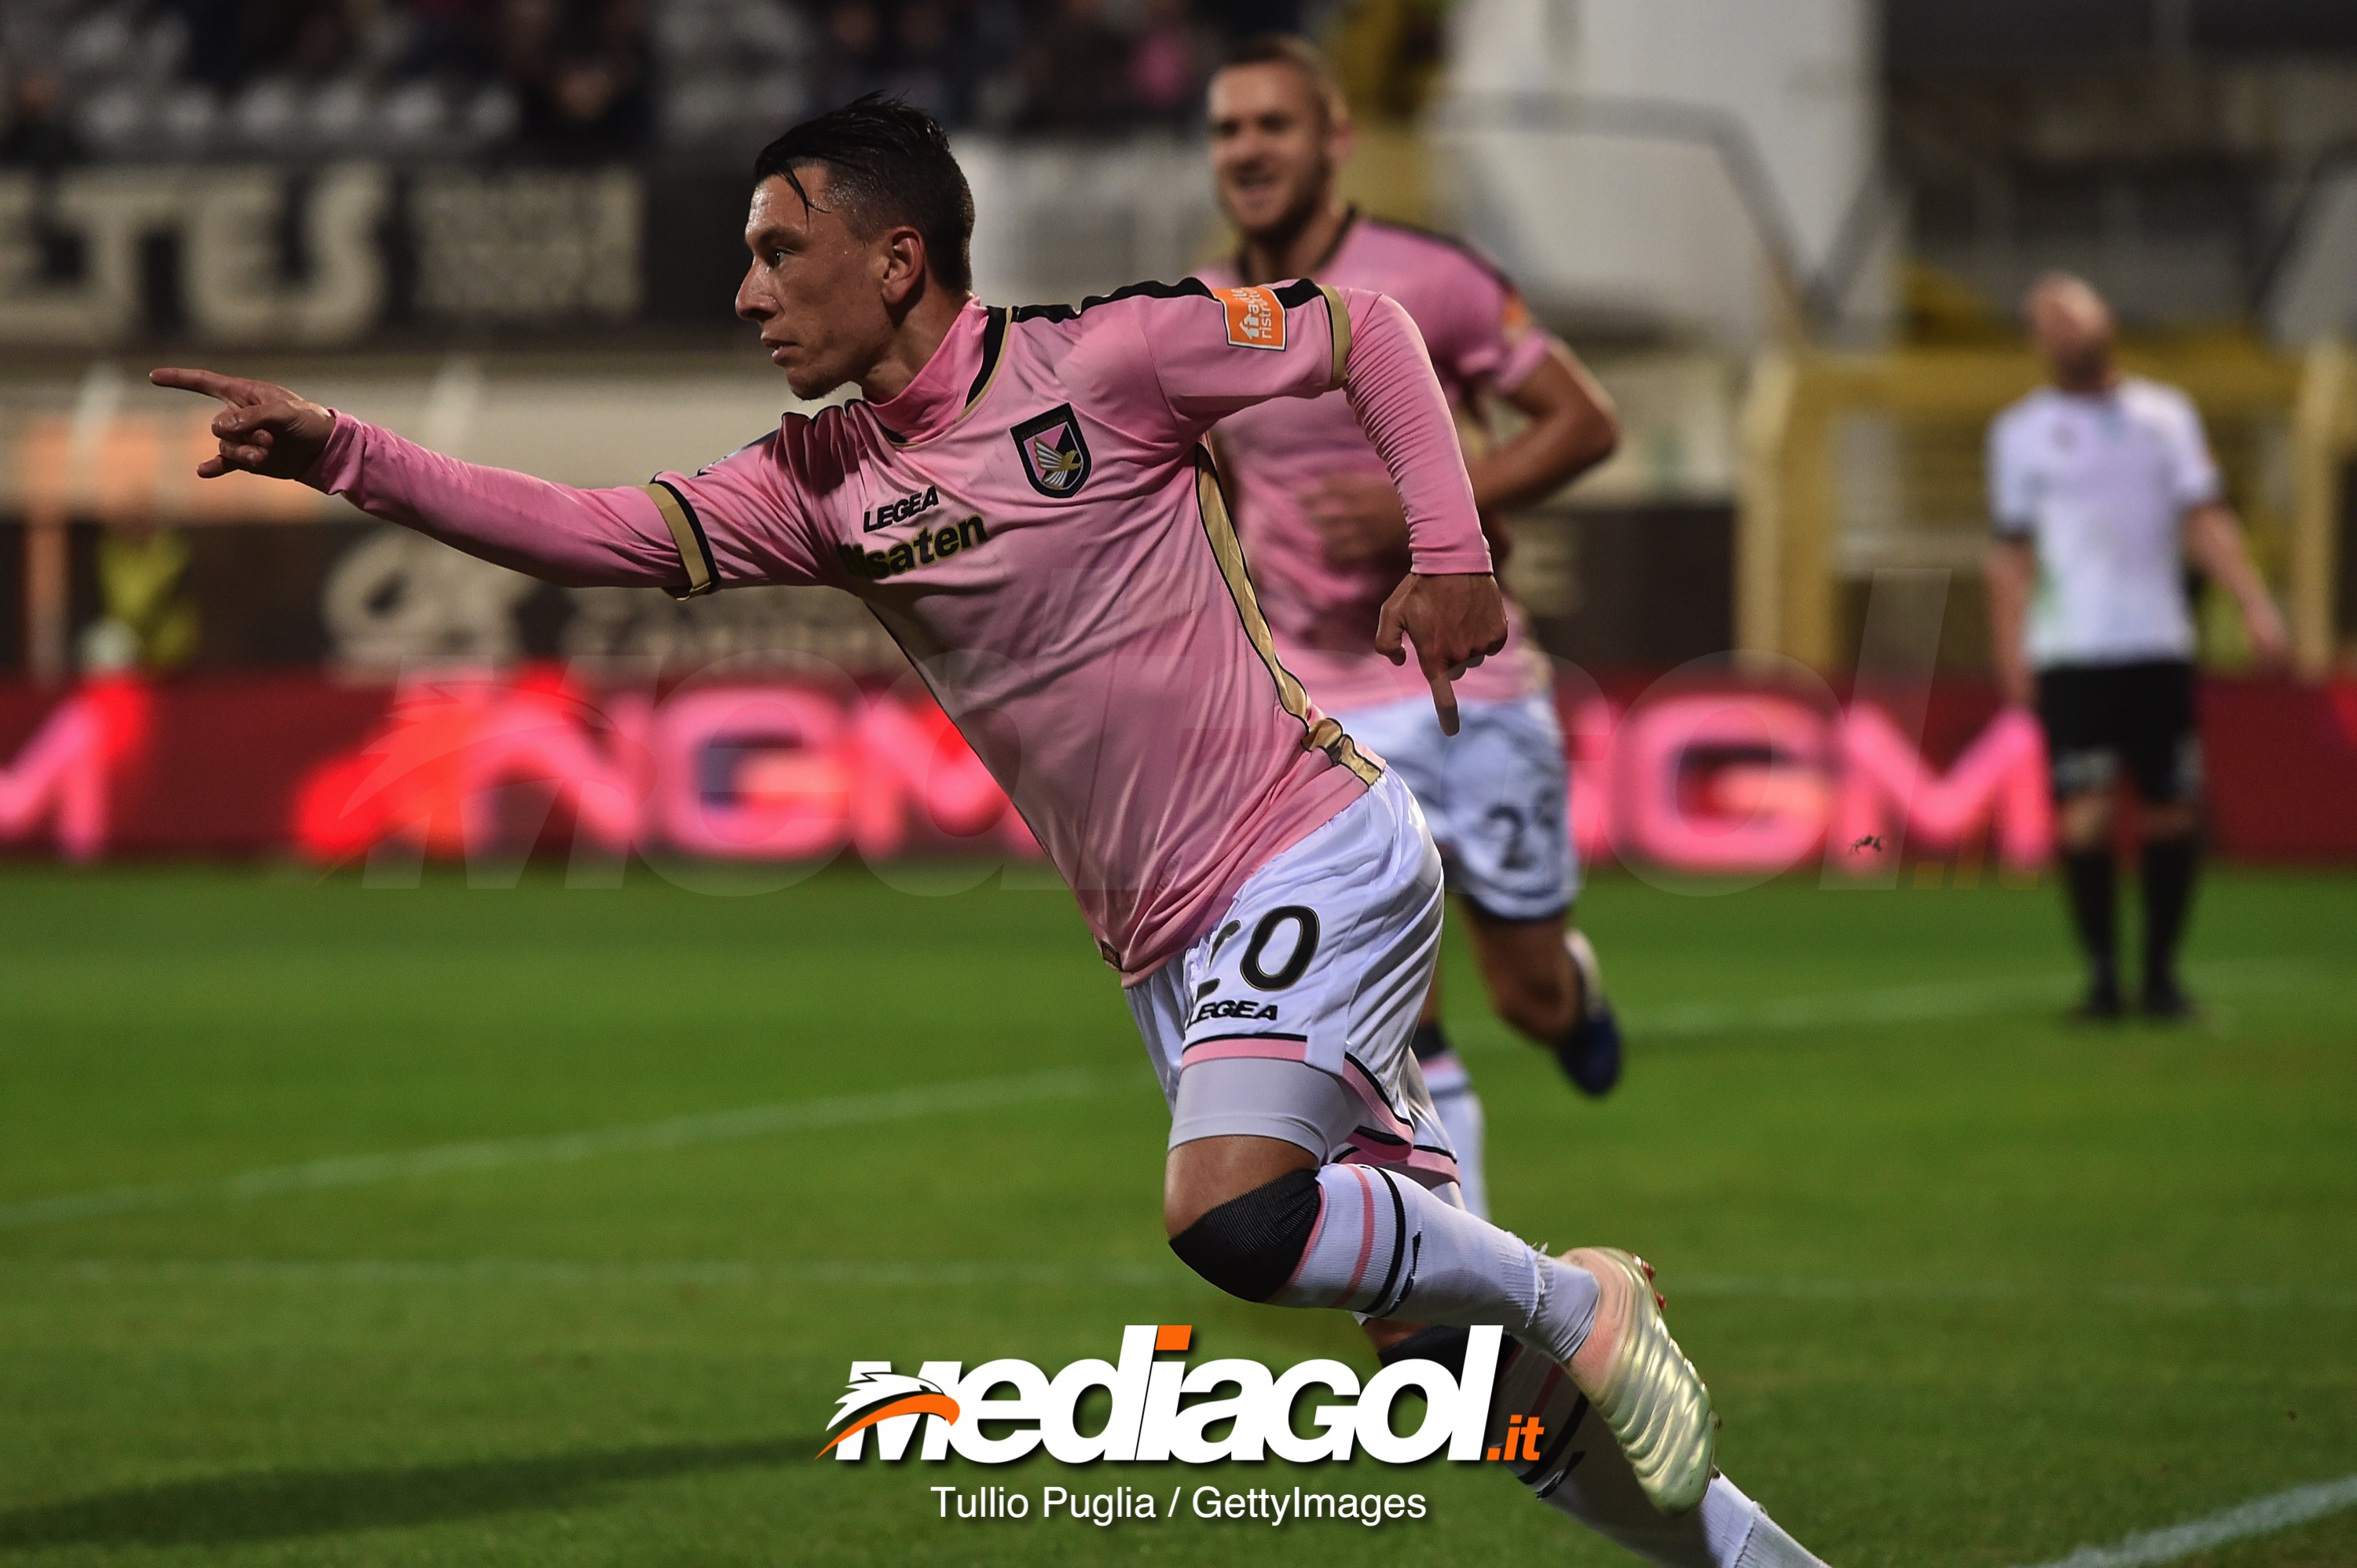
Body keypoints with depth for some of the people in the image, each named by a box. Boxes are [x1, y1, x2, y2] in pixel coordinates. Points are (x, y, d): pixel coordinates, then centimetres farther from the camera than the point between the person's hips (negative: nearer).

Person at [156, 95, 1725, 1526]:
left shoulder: (1098, 358, -10)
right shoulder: (820, 485, 6)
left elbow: (1368, 332, 0)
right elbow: (596, 532, -4)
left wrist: (1451, 556, -7)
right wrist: (340, 454, -14)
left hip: (1314, 858, -7)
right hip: (1170, 946, 7)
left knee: (1233, 1220, -26)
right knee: (1400, 1259, 8)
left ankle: (1574, 1303, -4)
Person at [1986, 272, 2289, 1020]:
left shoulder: (2165, 413, 12)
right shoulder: (2021, 430, 8)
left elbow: (2204, 521, 8)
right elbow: (2011, 552, 8)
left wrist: (2254, 604, -4)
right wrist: (2010, 657, 1)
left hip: (2160, 644, 2)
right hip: (2070, 651, -2)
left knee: (2174, 813, 0)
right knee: (2085, 813, -11)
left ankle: (2162, 972, 12)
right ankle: (2101, 971, -1)